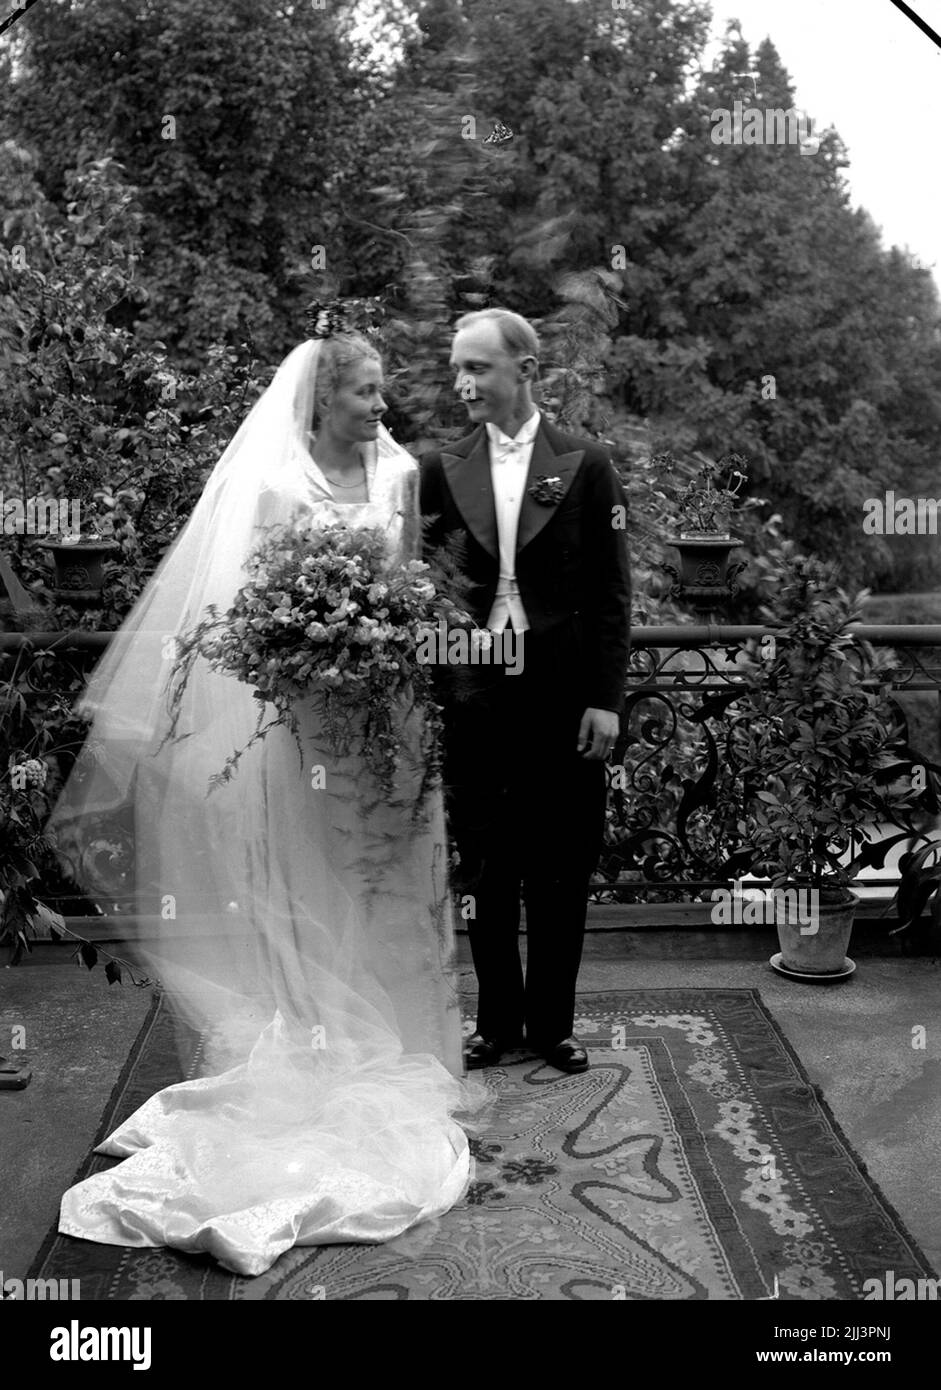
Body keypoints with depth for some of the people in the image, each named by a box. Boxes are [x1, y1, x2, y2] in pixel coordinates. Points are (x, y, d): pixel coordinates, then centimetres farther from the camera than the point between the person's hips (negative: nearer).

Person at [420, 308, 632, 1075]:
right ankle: (497, 1019, 26)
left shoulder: (586, 466, 0)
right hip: (473, 700, 2)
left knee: (561, 872, 8)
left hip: (563, 701, -2)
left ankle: (552, 1021, 24)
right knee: (484, 869, 10)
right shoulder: (441, 468, 6)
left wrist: (606, 699, -6)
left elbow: (612, 593, -1)